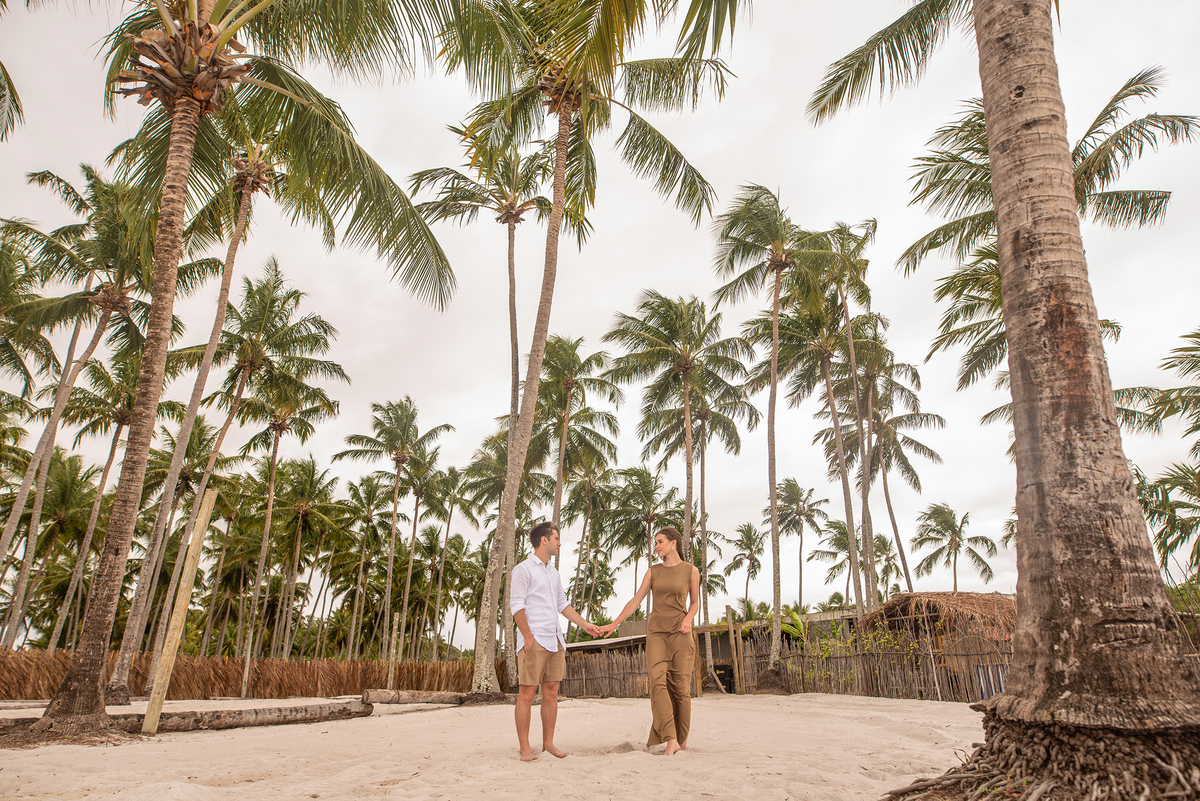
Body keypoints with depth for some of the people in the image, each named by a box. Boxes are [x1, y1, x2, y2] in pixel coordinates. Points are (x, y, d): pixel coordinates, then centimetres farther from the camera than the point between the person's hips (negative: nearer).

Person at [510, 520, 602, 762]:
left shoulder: (553, 572, 18)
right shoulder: (523, 569, -5)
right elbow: (516, 605, -10)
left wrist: (585, 625, 17)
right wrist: (528, 638, -15)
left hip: (555, 640, 7)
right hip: (534, 641, -7)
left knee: (551, 692, 8)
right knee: (527, 694, -3)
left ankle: (548, 743, 15)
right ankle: (525, 748, 3)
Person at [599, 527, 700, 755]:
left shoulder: (691, 570, 3)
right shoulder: (653, 571, 9)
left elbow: (695, 602, 12)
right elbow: (636, 600, 10)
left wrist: (688, 619, -9)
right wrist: (614, 624, 5)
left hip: (680, 633, -2)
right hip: (656, 631, 2)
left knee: (680, 685, -2)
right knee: (657, 680, -15)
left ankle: (682, 737, 17)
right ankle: (671, 739, -16)